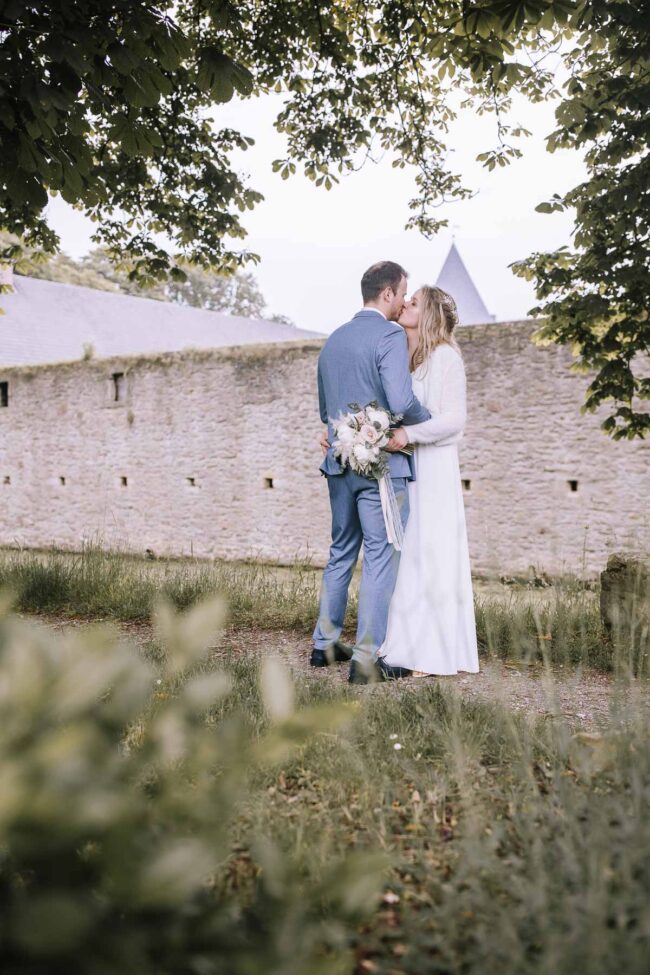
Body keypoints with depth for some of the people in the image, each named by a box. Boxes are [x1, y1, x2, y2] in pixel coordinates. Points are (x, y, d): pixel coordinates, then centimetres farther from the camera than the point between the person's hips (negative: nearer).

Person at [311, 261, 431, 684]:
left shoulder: (333, 340, 14)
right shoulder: (391, 336, -11)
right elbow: (401, 402, -22)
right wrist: (428, 420, -4)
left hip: (340, 463, 8)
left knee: (341, 553, 18)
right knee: (382, 559, -2)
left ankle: (325, 644, 26)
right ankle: (366, 660, 0)